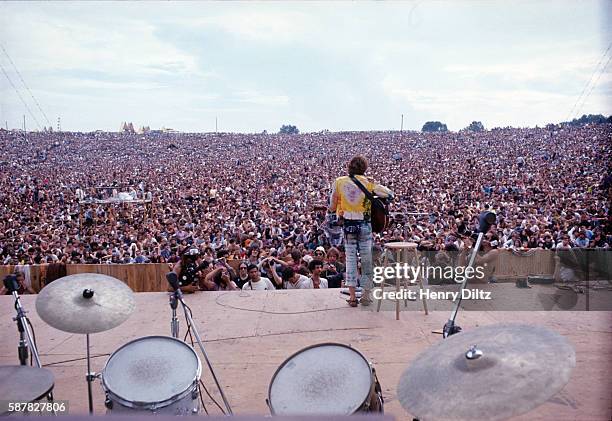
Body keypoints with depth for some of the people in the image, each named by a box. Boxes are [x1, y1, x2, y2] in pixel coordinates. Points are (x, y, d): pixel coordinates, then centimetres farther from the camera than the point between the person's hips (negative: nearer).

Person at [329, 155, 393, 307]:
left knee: (350, 259, 8)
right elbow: (390, 194, -1)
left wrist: (335, 210, 22)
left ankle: (352, 296, 5)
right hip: (364, 225, -1)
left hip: (347, 225, 1)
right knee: (366, 260, 9)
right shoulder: (368, 183, -4)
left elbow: (332, 207, 1)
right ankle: (366, 295, 15)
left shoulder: (339, 182, -1)